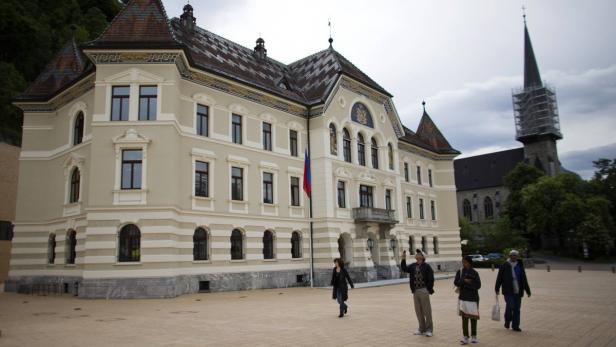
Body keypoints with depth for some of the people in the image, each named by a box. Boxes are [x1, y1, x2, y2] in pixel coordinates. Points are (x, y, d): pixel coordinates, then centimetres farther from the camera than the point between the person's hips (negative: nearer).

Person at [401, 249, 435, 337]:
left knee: (427, 310, 1)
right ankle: (422, 329, 22)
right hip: (415, 291, 6)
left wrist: (429, 289, -11)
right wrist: (403, 259, -13)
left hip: (424, 291, -5)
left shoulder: (426, 267, -7)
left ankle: (429, 329, 10)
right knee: (418, 311, 11)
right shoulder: (413, 266, 9)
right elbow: (404, 269, -3)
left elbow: (431, 279, -8)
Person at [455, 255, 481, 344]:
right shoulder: (460, 272, 4)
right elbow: (456, 282, -3)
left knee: (473, 317, 8)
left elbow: (478, 285, -9)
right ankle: (465, 337, -1)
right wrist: (464, 281, -18)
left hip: (473, 298, -1)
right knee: (464, 317, -5)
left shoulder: (474, 273, -1)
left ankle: (474, 336, 21)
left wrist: (466, 284, -16)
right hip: (463, 298, 1)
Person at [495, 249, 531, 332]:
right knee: (510, 306, -14)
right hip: (508, 291, -4)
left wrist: (527, 290, 13)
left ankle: (515, 325, 15)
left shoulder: (520, 266, 11)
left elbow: (524, 279, 16)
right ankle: (507, 321, 11)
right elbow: (499, 278, 3)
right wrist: (497, 289, 2)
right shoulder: (504, 266, 0)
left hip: (518, 291, 4)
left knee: (517, 308, 5)